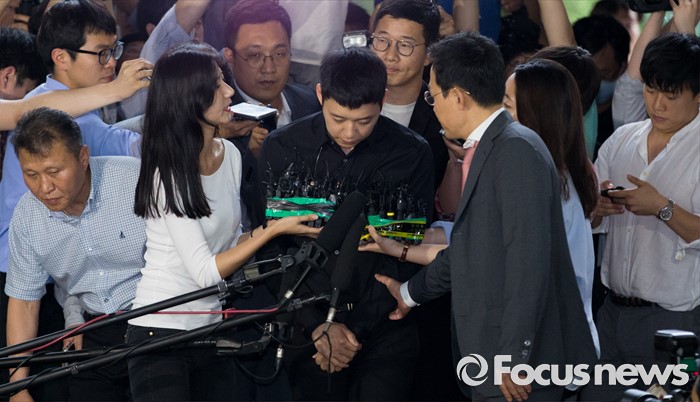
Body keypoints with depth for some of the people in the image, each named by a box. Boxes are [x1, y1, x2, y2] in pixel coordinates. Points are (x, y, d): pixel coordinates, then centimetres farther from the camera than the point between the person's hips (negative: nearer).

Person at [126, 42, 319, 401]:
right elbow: (204, 271, -19)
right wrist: (274, 230, -16)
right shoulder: (168, 173, -17)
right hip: (160, 330, -7)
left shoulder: (230, 155, 5)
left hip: (213, 329, 7)